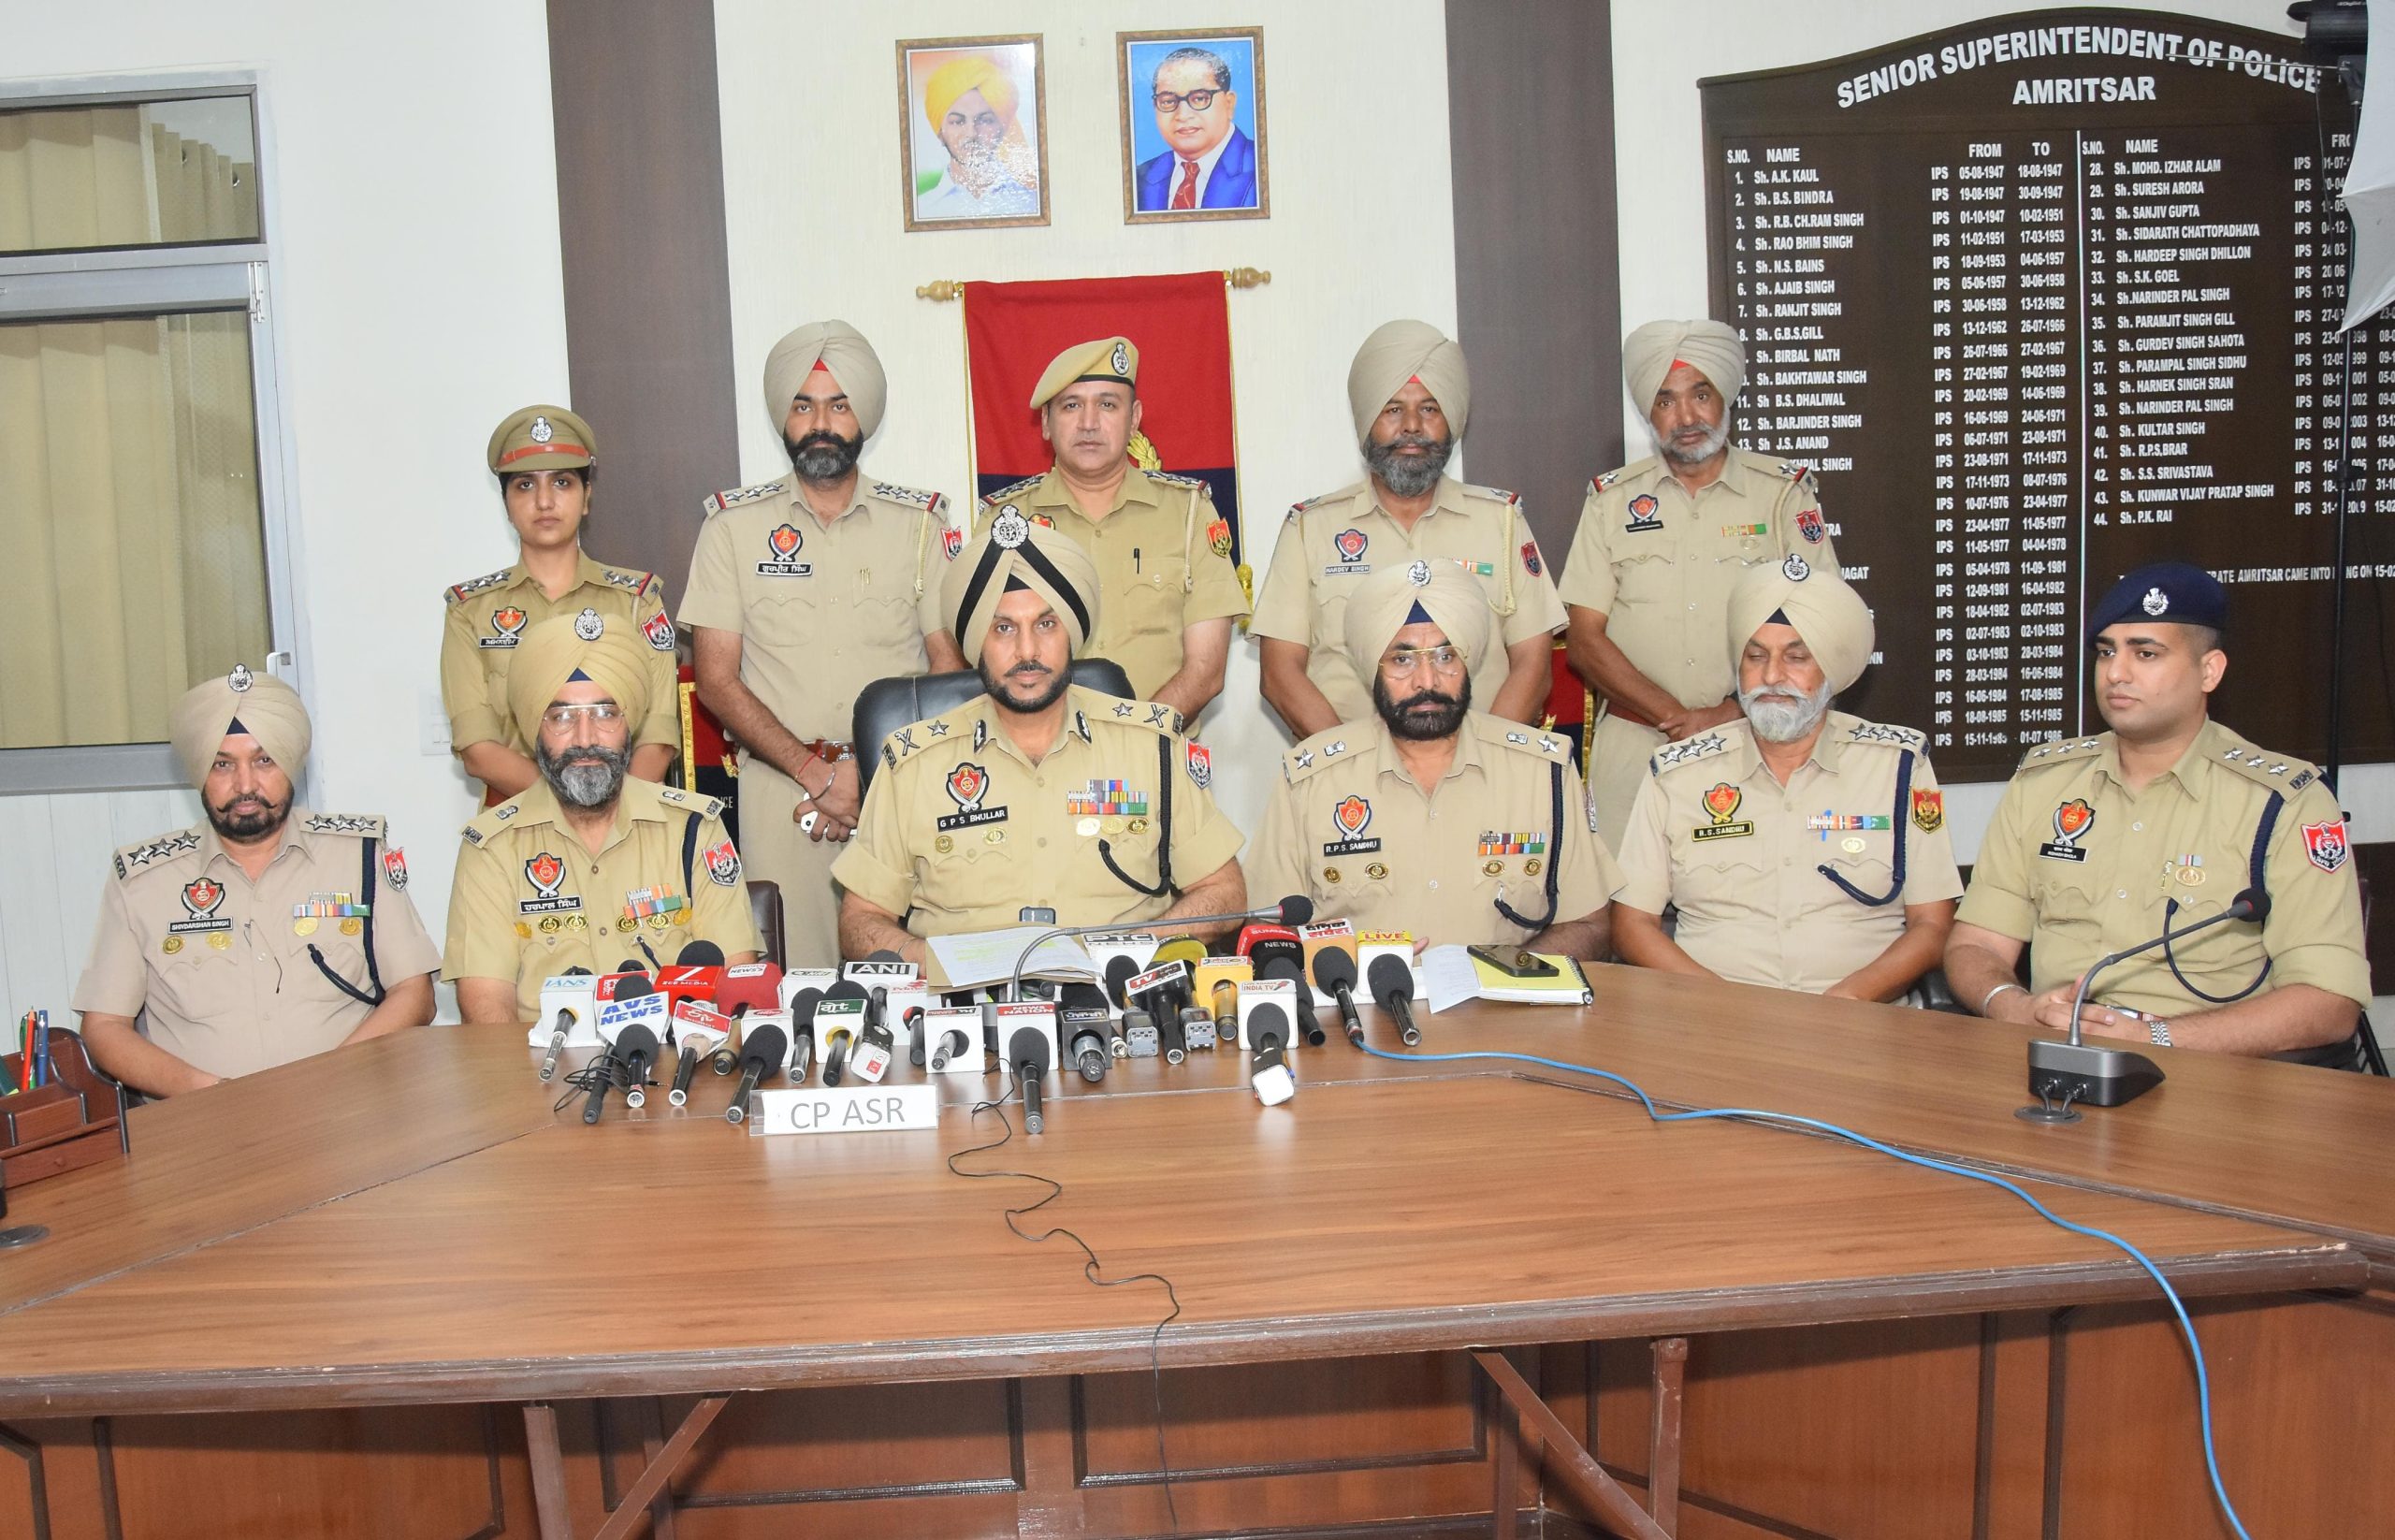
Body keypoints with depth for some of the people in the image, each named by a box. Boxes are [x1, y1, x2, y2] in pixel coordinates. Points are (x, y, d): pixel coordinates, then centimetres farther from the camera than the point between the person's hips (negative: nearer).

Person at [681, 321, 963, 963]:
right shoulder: (735, 524, 7)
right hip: (779, 789, 0)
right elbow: (716, 679, 2)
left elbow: (950, 666, 5)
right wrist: (818, 771, -9)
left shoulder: (920, 521, 9)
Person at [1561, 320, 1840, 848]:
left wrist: (1730, 715, -13)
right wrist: (1678, 717, -9)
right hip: (1633, 747, 1)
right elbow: (1584, 640, 2)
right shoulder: (1612, 499, 8)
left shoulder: (1786, 490, 6)